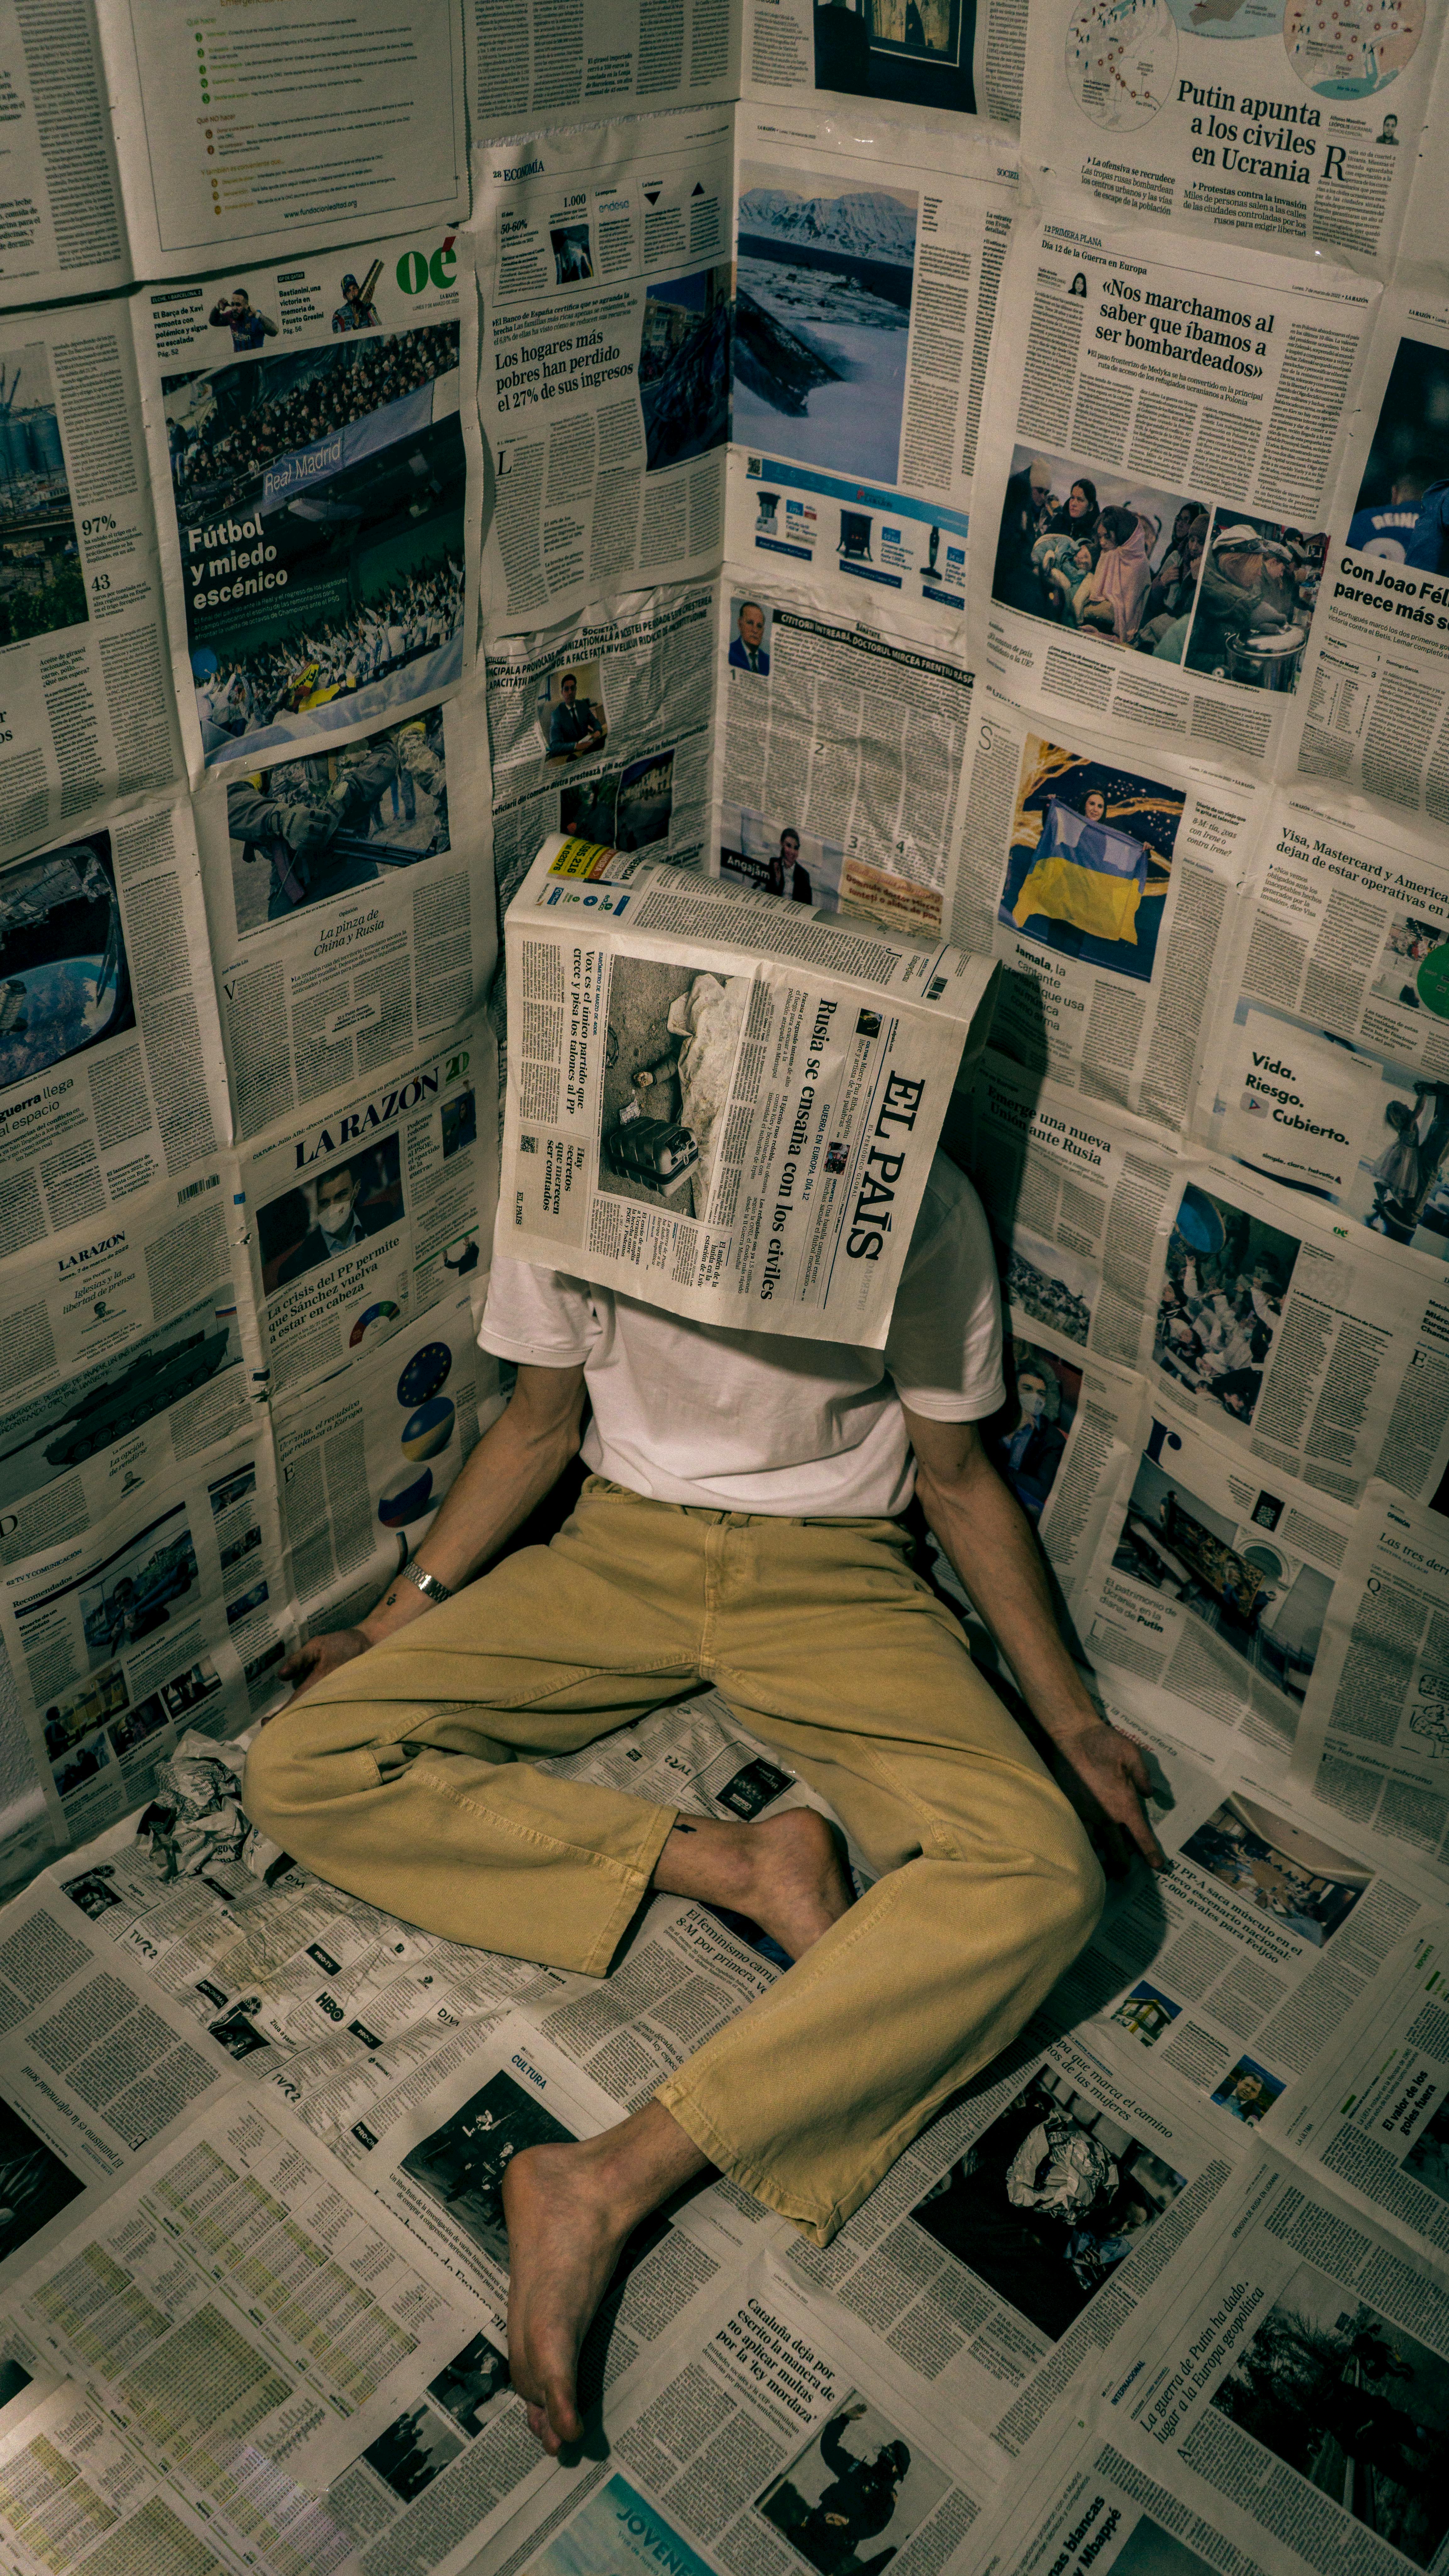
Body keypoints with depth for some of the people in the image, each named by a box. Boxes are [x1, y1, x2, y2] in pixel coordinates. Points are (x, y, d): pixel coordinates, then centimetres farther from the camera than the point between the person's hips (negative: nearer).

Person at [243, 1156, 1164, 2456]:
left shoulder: (920, 1205, -16)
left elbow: (958, 1475, -1)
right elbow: (540, 1424, 6)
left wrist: (1070, 1715, -1)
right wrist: (400, 1615, 1)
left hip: (833, 1570, -2)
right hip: (622, 1548, 2)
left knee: (1042, 1878, -29)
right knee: (300, 1767, -17)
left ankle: (609, 2182, -27)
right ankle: (738, 1862, -15)